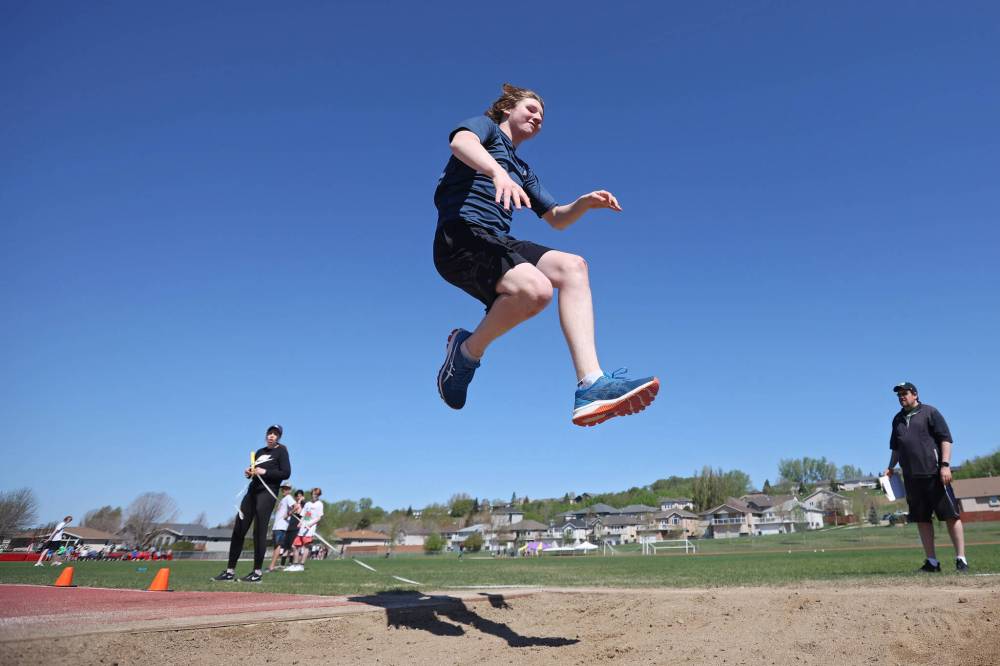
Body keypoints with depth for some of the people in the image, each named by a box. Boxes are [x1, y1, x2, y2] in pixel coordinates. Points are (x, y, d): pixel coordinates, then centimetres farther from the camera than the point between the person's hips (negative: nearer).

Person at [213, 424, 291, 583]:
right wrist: (248, 472, 2)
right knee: (238, 529, 2)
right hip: (252, 490, 7)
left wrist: (264, 472, -14)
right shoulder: (260, 452, 21)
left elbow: (286, 473, -8)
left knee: (259, 531, -8)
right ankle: (230, 571, 7)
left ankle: (257, 572, -1)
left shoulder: (281, 451, 2)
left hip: (267, 492, -7)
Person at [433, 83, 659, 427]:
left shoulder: (523, 171, 33)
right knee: (534, 289, -32)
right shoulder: (485, 125, 13)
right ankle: (467, 350, -6)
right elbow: (461, 142, -13)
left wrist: (584, 203, 8)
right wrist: (499, 173, -34)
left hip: (496, 244, 8)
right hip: (460, 236, -8)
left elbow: (556, 218, 29)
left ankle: (591, 385, -26)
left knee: (571, 266, -15)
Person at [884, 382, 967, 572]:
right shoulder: (897, 419, 18)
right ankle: (932, 561, 12)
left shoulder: (930, 412, 2)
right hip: (911, 477, 6)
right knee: (922, 519, 6)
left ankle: (961, 559, 3)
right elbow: (896, 447, 25)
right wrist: (890, 468, 16)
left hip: (934, 473, -5)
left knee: (951, 516, -3)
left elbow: (946, 438, -5)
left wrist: (945, 464, -14)